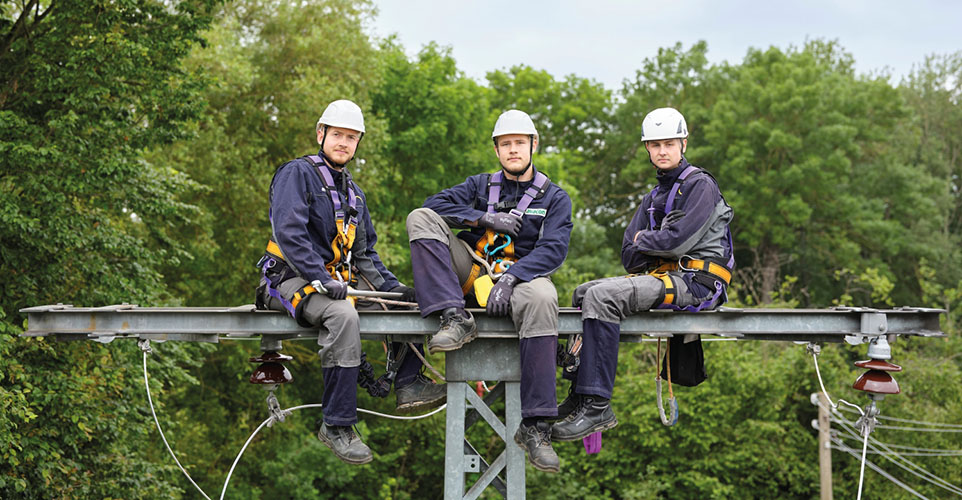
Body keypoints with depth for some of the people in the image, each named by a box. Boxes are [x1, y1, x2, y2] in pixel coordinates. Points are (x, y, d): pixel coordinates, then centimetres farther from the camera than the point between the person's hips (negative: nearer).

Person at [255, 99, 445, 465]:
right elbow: (288, 232, -18)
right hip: (292, 279, -8)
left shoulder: (353, 193, 22)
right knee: (343, 315, -37)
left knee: (412, 301, 3)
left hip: (340, 281, 9)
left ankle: (408, 383, -7)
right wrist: (322, 280, -26)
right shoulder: (297, 173, -4)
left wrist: (391, 286, 8)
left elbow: (365, 253, 25)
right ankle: (337, 426, -34)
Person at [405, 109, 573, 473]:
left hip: (521, 275, -3)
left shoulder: (554, 198, 13)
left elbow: (553, 250, -4)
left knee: (541, 299, -41)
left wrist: (510, 277, -20)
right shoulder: (480, 186, 21)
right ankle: (456, 318, -31)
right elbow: (435, 204, 6)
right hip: (473, 272, 3)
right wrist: (484, 217, -6)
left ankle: (534, 426, -40)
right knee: (420, 219, -17)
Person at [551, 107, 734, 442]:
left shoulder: (700, 185, -4)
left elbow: (679, 240, -18)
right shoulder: (654, 198, 22)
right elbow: (629, 257, 12)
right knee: (583, 293, 11)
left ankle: (597, 407, -30)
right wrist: (658, 241, -6)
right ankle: (580, 394, 3)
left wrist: (643, 241, 1)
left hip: (696, 281, -9)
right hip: (664, 276, 9)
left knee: (603, 296, -26)